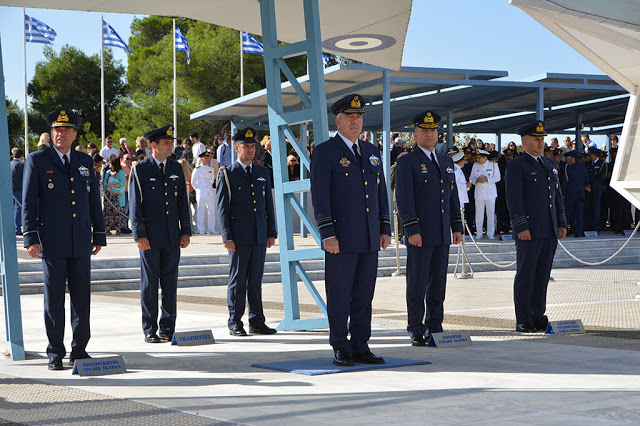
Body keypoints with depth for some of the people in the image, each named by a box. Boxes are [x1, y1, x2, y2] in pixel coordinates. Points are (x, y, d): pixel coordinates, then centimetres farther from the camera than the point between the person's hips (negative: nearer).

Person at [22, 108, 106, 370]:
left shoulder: (85, 162, 13)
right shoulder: (37, 161, 2)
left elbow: (94, 200, 16)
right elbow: (28, 201, -2)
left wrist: (99, 235, 13)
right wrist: (31, 237, -9)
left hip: (81, 243, 4)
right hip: (52, 242, -3)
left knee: (82, 297, 5)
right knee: (54, 299, 1)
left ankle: (79, 349, 15)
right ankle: (55, 353, 9)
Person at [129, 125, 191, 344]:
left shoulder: (176, 168, 11)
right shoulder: (140, 169, -2)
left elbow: (182, 201, 13)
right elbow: (134, 204, -4)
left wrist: (186, 231, 7)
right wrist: (139, 234, -10)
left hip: (172, 236, 4)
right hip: (150, 237, -4)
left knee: (170, 283, 6)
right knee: (149, 283, 1)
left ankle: (168, 328, 14)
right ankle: (150, 330, 8)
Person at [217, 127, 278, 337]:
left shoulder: (262, 172, 14)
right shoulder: (227, 174, 0)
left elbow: (269, 204, 15)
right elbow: (222, 208, -3)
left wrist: (272, 233, 8)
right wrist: (227, 237, -10)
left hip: (260, 236, 4)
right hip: (239, 236, -4)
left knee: (256, 280, 8)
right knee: (237, 280, 1)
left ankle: (256, 322, 13)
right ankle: (235, 323, 7)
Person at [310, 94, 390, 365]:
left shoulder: (371, 152, 15)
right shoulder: (324, 153, -4)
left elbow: (381, 192, 18)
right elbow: (319, 196, -10)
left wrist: (385, 229, 11)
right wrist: (327, 235, -17)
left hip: (369, 239, 6)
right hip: (341, 238, -6)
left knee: (364, 295, 8)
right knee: (339, 296, -1)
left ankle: (360, 348, 15)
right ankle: (341, 350, 7)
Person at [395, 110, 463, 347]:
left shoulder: (446, 162, 16)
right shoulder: (407, 163, -4)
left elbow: (453, 196, 18)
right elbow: (404, 198, -11)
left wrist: (457, 227, 11)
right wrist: (412, 230, -18)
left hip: (442, 235, 6)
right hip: (420, 234, -6)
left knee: (438, 283, 9)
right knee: (417, 283, -3)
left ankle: (435, 327, 17)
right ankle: (417, 332, 3)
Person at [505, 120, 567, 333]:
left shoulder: (550, 165, 18)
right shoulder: (516, 166, -5)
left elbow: (557, 196, 20)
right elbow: (514, 199, -12)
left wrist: (562, 224, 12)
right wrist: (521, 227, -19)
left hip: (550, 232, 7)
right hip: (529, 232, -7)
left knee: (543, 275, 9)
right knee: (525, 275, -3)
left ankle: (538, 317, 16)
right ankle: (523, 321, 2)